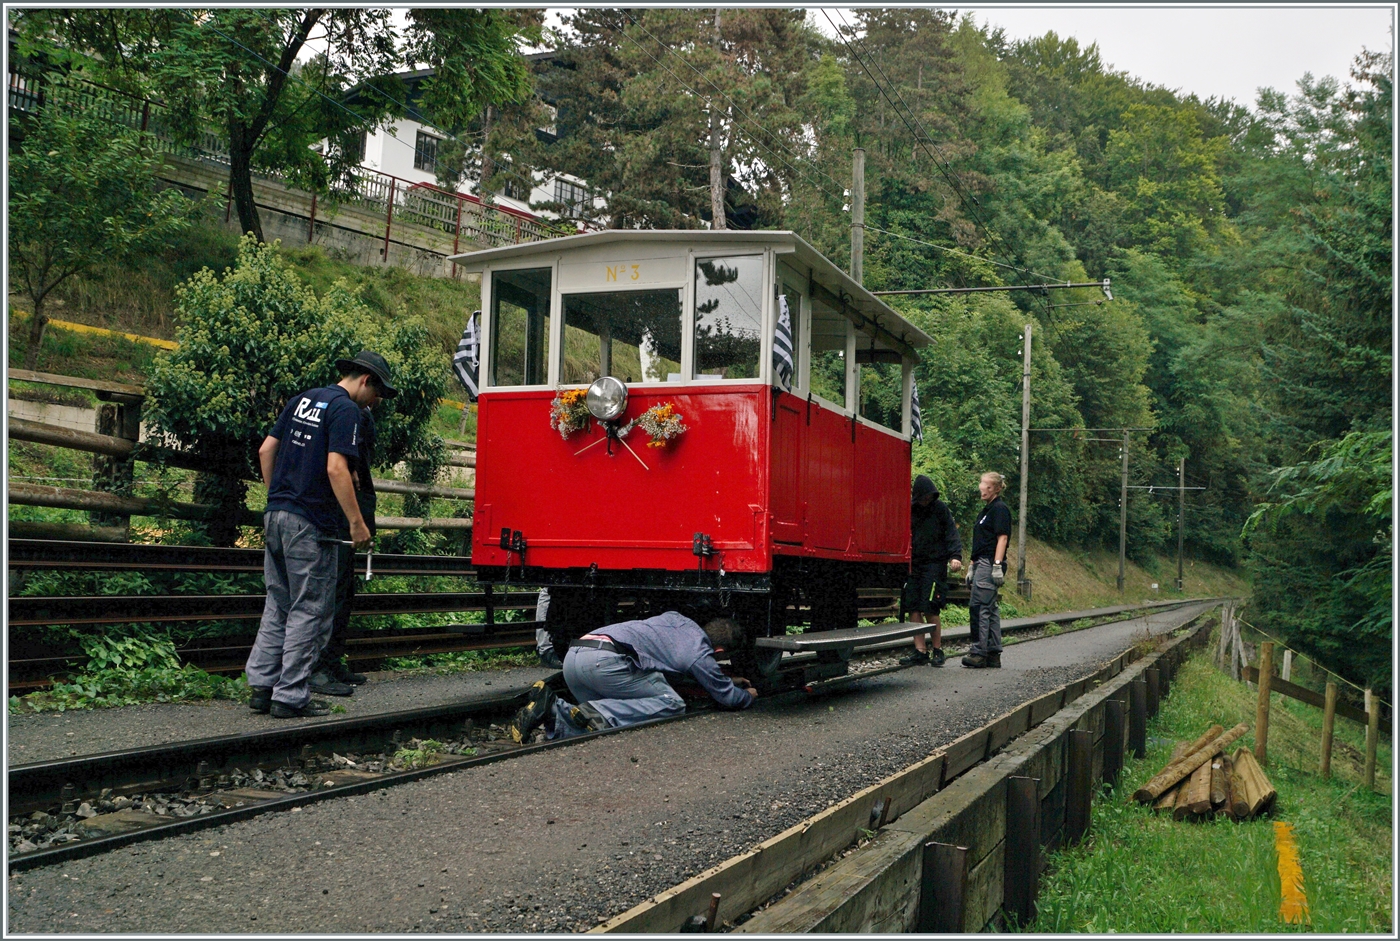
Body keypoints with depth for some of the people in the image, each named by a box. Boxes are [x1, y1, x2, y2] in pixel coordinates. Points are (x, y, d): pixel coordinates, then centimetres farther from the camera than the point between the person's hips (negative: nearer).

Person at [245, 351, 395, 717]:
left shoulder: (304, 399, 15)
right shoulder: (346, 410, -10)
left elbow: (266, 450, 16)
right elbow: (336, 468, -20)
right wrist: (357, 523, -16)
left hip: (276, 515, 8)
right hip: (310, 523, -8)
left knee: (278, 605, 16)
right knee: (309, 611, 0)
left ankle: (262, 686, 17)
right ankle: (291, 697, 3)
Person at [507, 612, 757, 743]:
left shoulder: (678, 620, 29)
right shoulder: (700, 653, 8)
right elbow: (728, 697, 21)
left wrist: (728, 681, 56)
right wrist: (750, 695, 44)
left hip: (573, 655, 8)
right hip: (604, 660, -8)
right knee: (672, 704, -1)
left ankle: (552, 709, -9)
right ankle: (598, 713, -20)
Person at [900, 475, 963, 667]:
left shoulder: (941, 509, -1)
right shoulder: (910, 509, 7)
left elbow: (952, 534, -6)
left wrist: (955, 556, -21)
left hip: (934, 565, -4)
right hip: (913, 565, 4)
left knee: (930, 610, -7)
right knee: (913, 609, 0)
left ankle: (938, 650, 8)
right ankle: (920, 651, 7)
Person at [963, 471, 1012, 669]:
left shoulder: (999, 509, -9)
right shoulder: (987, 510, 21)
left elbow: (1002, 538, -16)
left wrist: (997, 565, -22)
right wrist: (973, 566, 23)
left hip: (990, 564, -10)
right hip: (982, 564, 10)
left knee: (978, 607, -12)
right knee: (990, 609, 10)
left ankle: (979, 652, -11)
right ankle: (993, 654, 13)